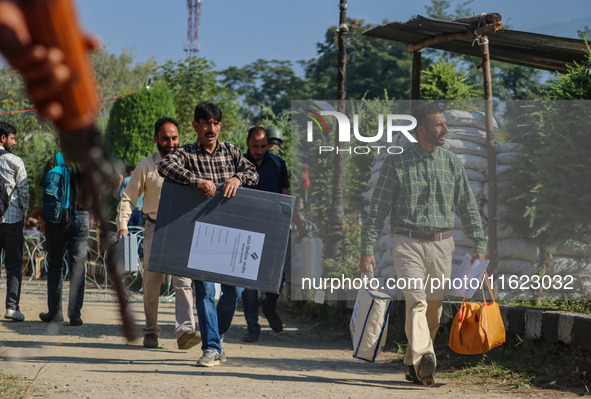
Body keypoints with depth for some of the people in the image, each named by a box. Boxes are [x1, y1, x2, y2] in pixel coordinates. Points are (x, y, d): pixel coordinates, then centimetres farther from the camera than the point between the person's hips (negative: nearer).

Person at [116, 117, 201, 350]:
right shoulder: (146, 167, 2)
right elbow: (128, 198, 5)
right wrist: (123, 225, -7)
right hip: (155, 228, 0)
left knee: (183, 280, -13)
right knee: (152, 281, 3)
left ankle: (185, 331, -21)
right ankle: (150, 331, 17)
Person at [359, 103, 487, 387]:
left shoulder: (451, 162, 10)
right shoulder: (396, 163, 0)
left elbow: (467, 207, 14)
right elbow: (378, 209, 1)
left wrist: (480, 245, 6)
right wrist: (367, 249, -5)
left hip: (442, 245, 4)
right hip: (408, 243, -4)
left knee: (434, 308, 6)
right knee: (416, 302, -19)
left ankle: (412, 364, 20)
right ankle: (424, 358, -35)